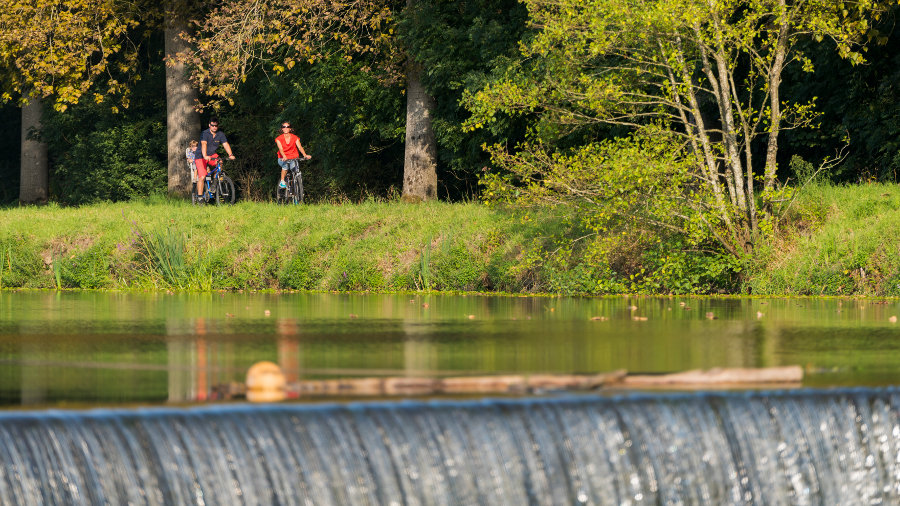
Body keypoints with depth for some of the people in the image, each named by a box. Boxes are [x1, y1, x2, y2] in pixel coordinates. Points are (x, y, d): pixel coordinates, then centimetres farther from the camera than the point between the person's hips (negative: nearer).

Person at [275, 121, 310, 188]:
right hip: (283, 159, -1)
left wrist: (305, 155, -33)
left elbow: (300, 147, -14)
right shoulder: (279, 139, -5)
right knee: (285, 164, -33)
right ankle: (282, 181, -17)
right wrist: (284, 157, -40)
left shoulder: (294, 138, -2)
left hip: (293, 159, 1)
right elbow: (281, 149, -20)